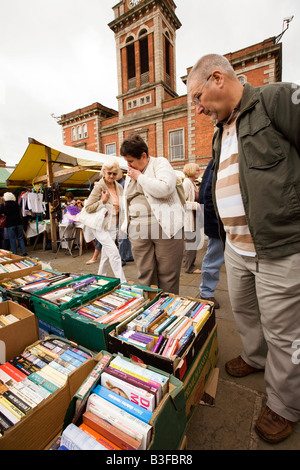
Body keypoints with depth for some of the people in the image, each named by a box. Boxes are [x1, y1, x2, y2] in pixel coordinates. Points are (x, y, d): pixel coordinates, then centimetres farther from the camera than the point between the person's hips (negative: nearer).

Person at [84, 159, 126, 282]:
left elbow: (121, 206, 20)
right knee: (114, 253, -14)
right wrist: (102, 201, -23)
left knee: (106, 255, 15)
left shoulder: (119, 187, 7)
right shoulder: (99, 187, -12)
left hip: (113, 227, 6)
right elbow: (88, 208, -13)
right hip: (101, 226, -6)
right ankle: (122, 282, -7)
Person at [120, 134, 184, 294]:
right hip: (138, 232, 5)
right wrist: (127, 226, 18)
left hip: (165, 229, -5)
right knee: (145, 276, 4)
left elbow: (164, 189, -17)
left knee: (167, 276, 3)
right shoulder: (130, 173, 21)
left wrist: (140, 177, -6)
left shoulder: (160, 163, 2)